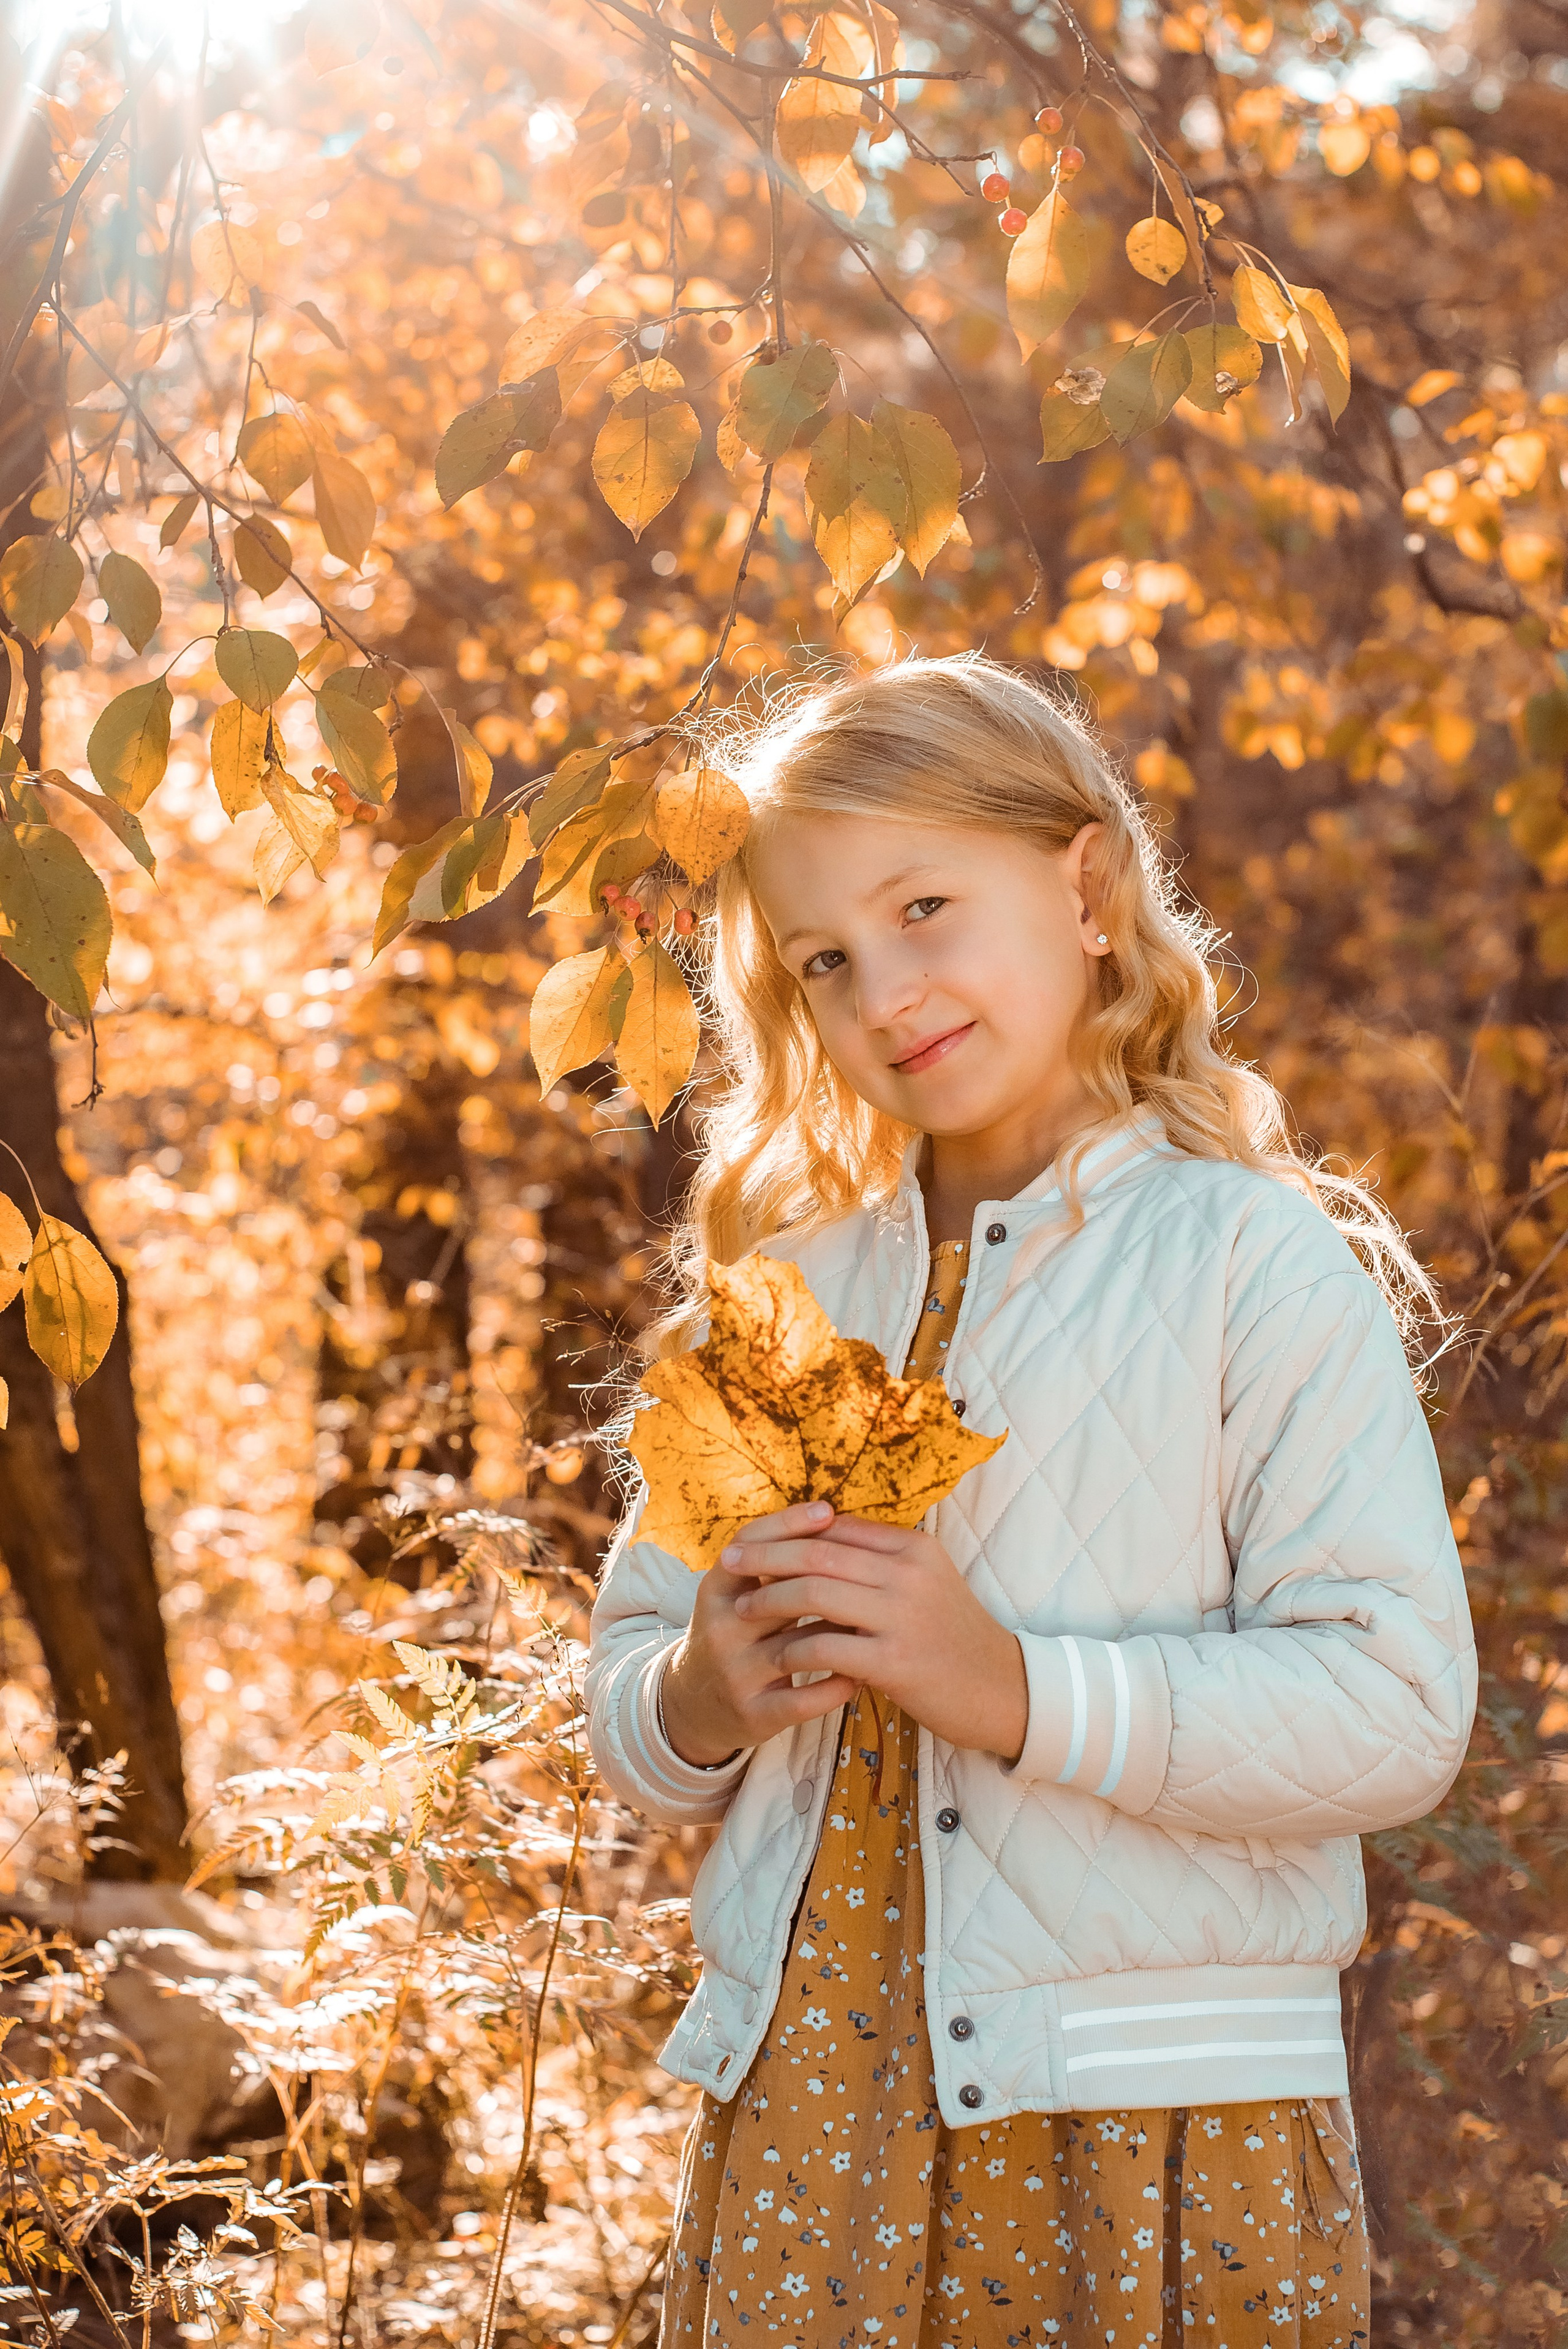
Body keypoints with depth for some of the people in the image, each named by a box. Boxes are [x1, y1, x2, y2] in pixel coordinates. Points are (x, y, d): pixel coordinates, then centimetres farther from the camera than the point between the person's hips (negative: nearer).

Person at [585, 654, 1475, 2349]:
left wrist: (1019, 1688, -21)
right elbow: (624, 1698, 15)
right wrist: (697, 1699, -8)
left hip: (1152, 2133, -4)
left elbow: (1395, 1709, -13)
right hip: (799, 2109, 4)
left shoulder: (1258, 1262, -4)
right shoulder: (784, 1290, 12)